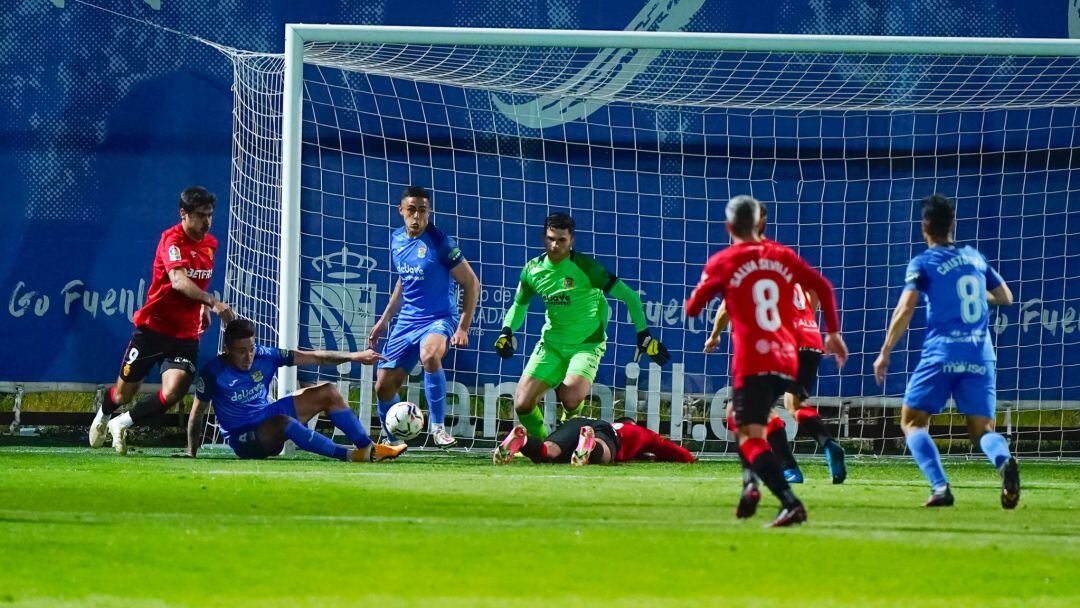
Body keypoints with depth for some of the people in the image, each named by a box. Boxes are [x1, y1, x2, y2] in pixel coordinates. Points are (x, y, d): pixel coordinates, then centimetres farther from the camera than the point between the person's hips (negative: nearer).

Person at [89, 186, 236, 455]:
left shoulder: (210, 243, 5)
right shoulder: (172, 239, -17)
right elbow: (178, 281, -35)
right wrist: (213, 302, -47)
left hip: (186, 334, 4)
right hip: (153, 327, -4)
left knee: (173, 392, -19)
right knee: (123, 394, 11)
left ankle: (122, 424, 4)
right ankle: (103, 416, 46)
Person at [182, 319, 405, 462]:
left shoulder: (264, 356, -7)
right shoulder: (213, 373, -18)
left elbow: (313, 357, -4)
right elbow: (197, 412, -8)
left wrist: (353, 357, -7)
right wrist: (191, 453, -11)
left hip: (268, 415, 7)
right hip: (244, 439, -7)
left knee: (328, 392, -1)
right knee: (284, 422, -39)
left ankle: (369, 449, -3)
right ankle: (348, 456, -34)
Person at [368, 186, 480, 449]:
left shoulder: (440, 242, -12)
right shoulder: (397, 240, 7)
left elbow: (471, 283, -8)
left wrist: (463, 328, -13)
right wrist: (384, 320, 22)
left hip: (439, 319, -6)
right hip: (407, 321, 6)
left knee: (430, 355, -39)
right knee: (383, 387, 2)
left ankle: (438, 427, -26)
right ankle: (391, 442, 25)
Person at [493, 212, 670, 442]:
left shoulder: (585, 267, -15)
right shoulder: (533, 269, 0)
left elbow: (629, 296, -10)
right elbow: (519, 305, 19)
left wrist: (644, 336, -9)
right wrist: (507, 332, 0)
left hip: (587, 344, -4)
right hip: (551, 343, 4)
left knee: (570, 399, -29)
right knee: (522, 404, -9)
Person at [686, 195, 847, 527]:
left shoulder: (722, 263, 1)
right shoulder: (782, 256, 12)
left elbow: (692, 308, 7)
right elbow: (823, 287, 9)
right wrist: (833, 333, 18)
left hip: (752, 364, -6)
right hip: (787, 361, 6)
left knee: (750, 437, -11)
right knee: (740, 419, 27)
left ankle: (790, 502, -30)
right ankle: (750, 485, 10)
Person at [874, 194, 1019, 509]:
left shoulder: (923, 263, 0)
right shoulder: (975, 257, 15)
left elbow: (905, 309, -10)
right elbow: (1005, 297, 24)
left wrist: (885, 353, -5)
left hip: (941, 353, -4)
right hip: (981, 356, 4)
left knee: (912, 422, 8)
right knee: (982, 429, 6)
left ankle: (940, 487, -13)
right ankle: (1004, 461, -30)